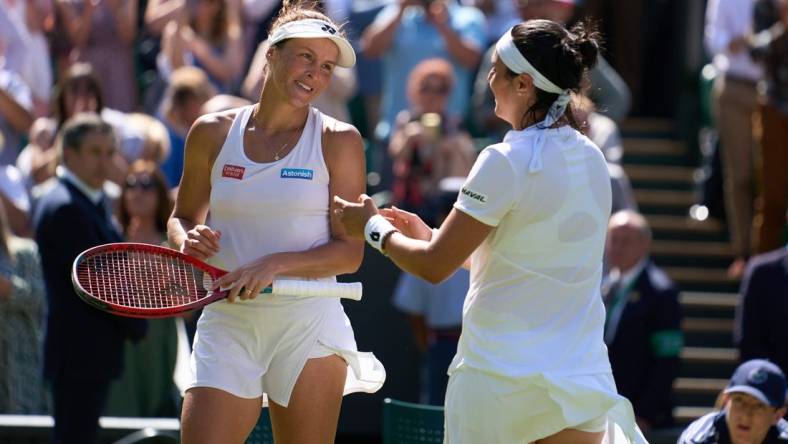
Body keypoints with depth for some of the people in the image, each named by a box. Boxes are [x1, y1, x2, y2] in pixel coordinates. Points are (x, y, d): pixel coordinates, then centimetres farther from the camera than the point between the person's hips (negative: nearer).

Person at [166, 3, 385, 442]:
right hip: (226, 323, 2)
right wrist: (189, 240, -5)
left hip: (308, 326, -2)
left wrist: (274, 265, -18)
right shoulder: (213, 133, 6)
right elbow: (183, 218, 19)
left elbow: (350, 252, -4)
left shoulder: (339, 140, 0)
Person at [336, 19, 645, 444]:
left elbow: (434, 266, -10)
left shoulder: (506, 161, -15)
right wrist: (430, 234, 23)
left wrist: (374, 226, 8)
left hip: (497, 381, -6)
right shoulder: (591, 159, 7)